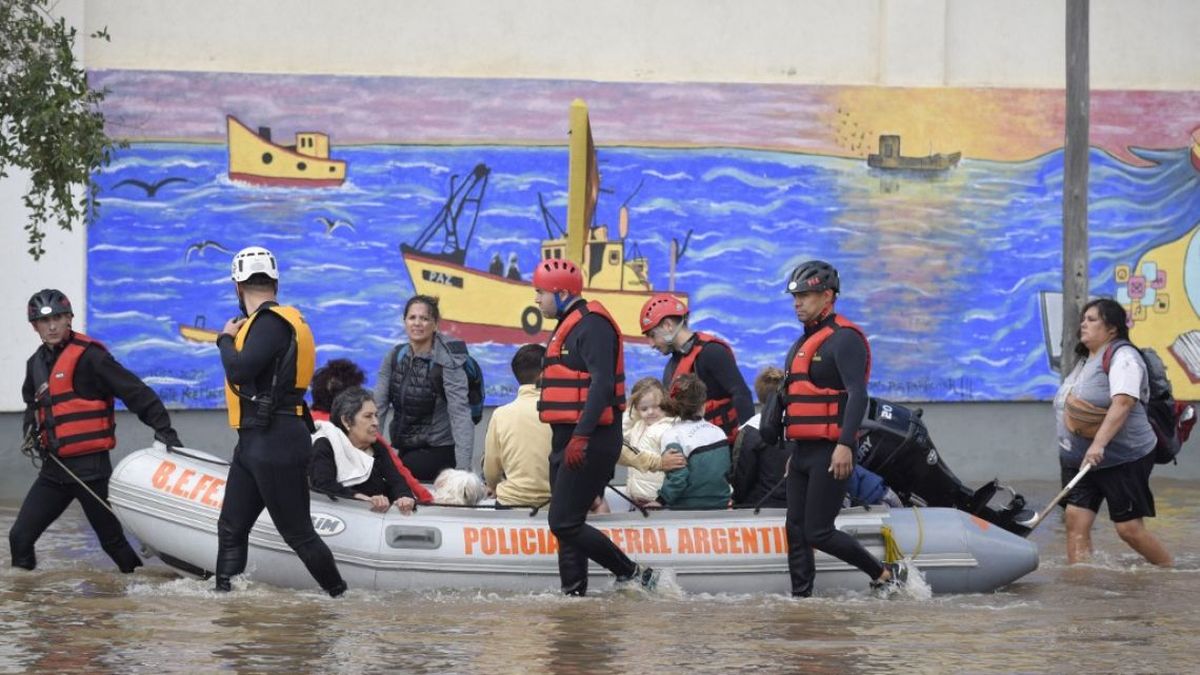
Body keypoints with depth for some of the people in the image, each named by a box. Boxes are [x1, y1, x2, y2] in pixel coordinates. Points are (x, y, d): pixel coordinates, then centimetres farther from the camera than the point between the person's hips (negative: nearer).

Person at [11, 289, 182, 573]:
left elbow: (135, 392, -14)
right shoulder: (36, 363, 14)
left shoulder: (88, 355, -11)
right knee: (20, 536, 3)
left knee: (111, 539, 0)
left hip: (90, 465, -7)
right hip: (55, 466, 7)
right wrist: (32, 430, 12)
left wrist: (162, 427, -19)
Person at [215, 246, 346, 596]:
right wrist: (234, 339, 11)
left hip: (276, 445, -10)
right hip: (254, 443, 10)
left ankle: (342, 596, 5)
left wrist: (226, 339, -8)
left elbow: (239, 371, -26)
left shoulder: (271, 322, -16)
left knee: (298, 533, -4)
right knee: (231, 529, 10)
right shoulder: (269, 321, 15)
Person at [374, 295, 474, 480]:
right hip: (405, 449, 5)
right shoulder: (395, 356, 2)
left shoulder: (447, 362, -15)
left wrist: (463, 468, -35)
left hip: (438, 451, -5)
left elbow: (460, 413, -24)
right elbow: (378, 404, -1)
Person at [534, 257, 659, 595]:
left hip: (590, 442, -11)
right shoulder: (569, 325, 20)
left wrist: (581, 436, -30)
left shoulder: (592, 324, -13)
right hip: (569, 440, 11)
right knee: (567, 524, 9)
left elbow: (601, 383, -23)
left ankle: (633, 574, -7)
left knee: (564, 523, -13)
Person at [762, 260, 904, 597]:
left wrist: (845, 445, -29)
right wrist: (793, 451, 24)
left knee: (818, 532, -10)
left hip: (829, 453, -9)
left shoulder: (844, 339, -10)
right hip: (801, 452, 9)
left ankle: (885, 573, 3)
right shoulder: (803, 343, 20)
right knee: (796, 531, 6)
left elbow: (858, 395, -20)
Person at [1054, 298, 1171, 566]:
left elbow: (1123, 403, -28)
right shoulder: (1083, 359, 16)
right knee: (1076, 521, -5)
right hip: (1078, 459, 8)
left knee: (1130, 528, -4)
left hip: (1124, 459, -8)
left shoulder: (1122, 357, -13)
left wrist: (1099, 443, -38)